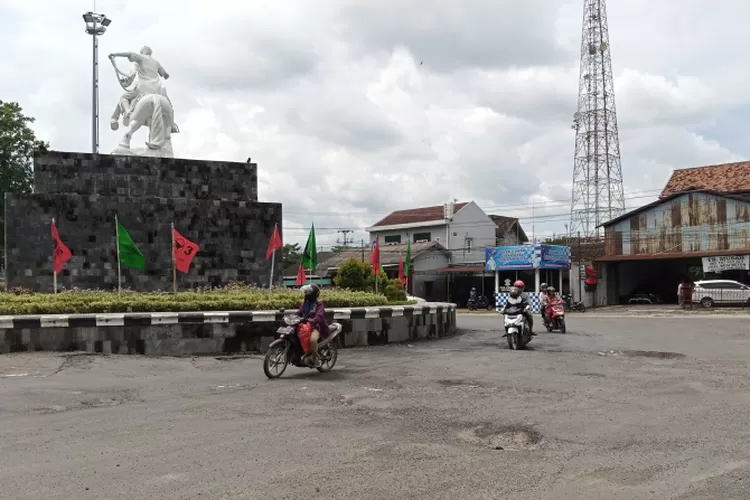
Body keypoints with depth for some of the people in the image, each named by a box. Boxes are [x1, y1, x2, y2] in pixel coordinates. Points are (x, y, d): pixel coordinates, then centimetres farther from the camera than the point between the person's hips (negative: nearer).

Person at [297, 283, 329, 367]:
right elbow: (299, 313, 12)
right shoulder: (305, 304, 19)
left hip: (316, 326, -8)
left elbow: (319, 315, -20)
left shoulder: (319, 304, -3)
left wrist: (313, 320, -41)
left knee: (313, 339, -36)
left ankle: (315, 359, -18)